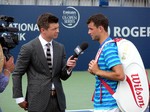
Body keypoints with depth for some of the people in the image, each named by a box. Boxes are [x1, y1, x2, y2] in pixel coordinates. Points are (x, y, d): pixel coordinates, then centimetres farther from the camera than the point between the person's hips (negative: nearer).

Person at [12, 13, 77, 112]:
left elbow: (63, 76, 12)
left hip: (58, 99, 5)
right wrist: (19, 98, -4)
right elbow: (17, 74, -1)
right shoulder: (28, 48, -6)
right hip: (38, 100, -5)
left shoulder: (60, 48, 9)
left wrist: (68, 67, -10)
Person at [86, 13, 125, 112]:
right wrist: (95, 70, 4)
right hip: (108, 103, 10)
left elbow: (120, 75, -27)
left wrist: (98, 71, -17)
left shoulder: (108, 48, -18)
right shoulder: (106, 46, 13)